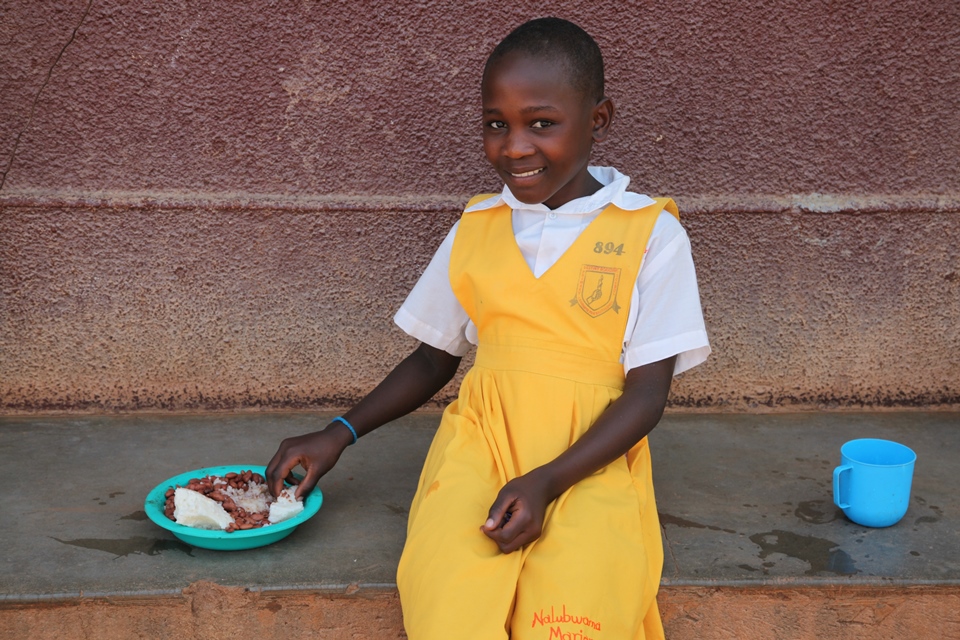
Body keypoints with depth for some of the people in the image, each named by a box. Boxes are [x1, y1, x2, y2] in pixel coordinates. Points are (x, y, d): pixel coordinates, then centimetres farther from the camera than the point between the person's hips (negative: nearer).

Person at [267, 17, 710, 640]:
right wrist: (340, 433, 9)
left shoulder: (651, 233, 2)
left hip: (592, 456, -2)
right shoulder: (475, 228, 13)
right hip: (482, 440, 2)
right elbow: (433, 360, 22)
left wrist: (548, 481, -16)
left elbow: (647, 393, -2)